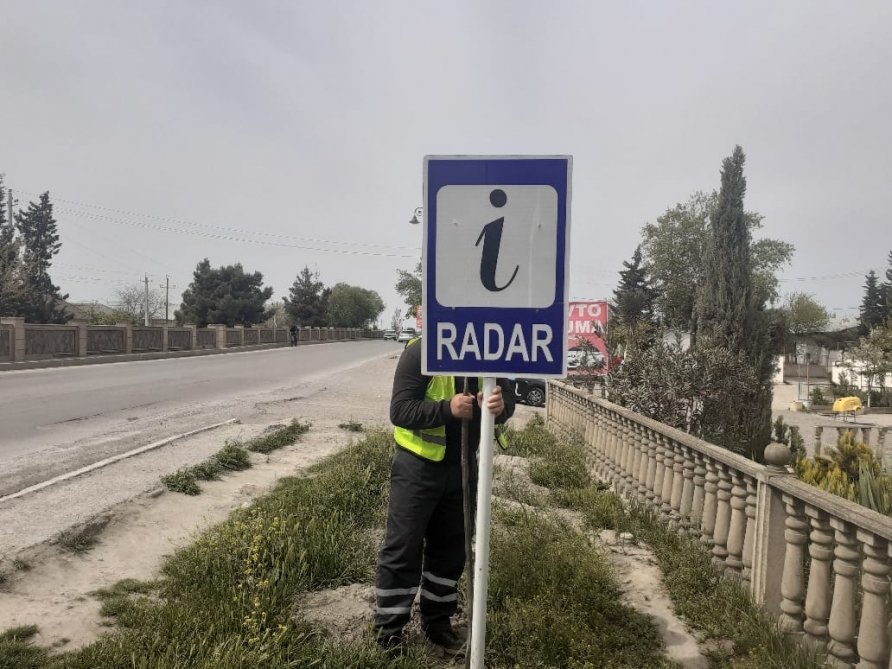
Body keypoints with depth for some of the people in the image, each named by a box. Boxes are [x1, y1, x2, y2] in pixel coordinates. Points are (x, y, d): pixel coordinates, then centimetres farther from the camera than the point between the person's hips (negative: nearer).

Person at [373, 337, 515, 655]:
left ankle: (437, 622, 34)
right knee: (402, 549, 4)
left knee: (451, 548, 16)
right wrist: (448, 409, -36)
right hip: (418, 467, -5)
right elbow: (399, 410, -22)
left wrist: (501, 406, -25)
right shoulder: (420, 351, -17)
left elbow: (508, 401, 0)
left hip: (464, 468, 5)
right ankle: (388, 629, 21)